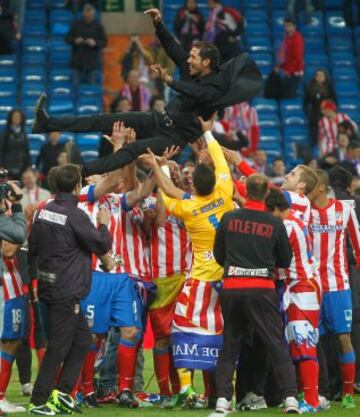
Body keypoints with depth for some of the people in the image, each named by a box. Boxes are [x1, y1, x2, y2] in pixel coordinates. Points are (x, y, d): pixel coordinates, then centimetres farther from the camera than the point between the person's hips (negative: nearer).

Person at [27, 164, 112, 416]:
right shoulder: (75, 216, -17)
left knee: (82, 338, 16)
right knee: (58, 347, -2)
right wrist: (103, 224, 8)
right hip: (67, 292, -8)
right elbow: (102, 246, -9)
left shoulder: (44, 211, 7)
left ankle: (62, 392, 11)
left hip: (49, 286, 8)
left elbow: (33, 247, 15)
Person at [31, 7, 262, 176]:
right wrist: (159, 24, -5)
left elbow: (196, 92, -36)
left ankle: (79, 174, -45)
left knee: (133, 150, -30)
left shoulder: (216, 88, -16)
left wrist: (169, 80, -50)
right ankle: (48, 124, -11)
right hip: (160, 121, 8)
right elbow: (172, 47, 10)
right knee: (107, 120, -5)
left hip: (175, 136, -8)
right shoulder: (192, 70, 8)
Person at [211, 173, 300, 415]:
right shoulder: (275, 224, -2)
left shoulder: (229, 218, 0)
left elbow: (218, 255, 9)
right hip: (262, 289, -1)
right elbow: (286, 261, 8)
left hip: (232, 288, 1)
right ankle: (290, 397, -6)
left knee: (230, 344, 12)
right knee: (277, 345, 3)